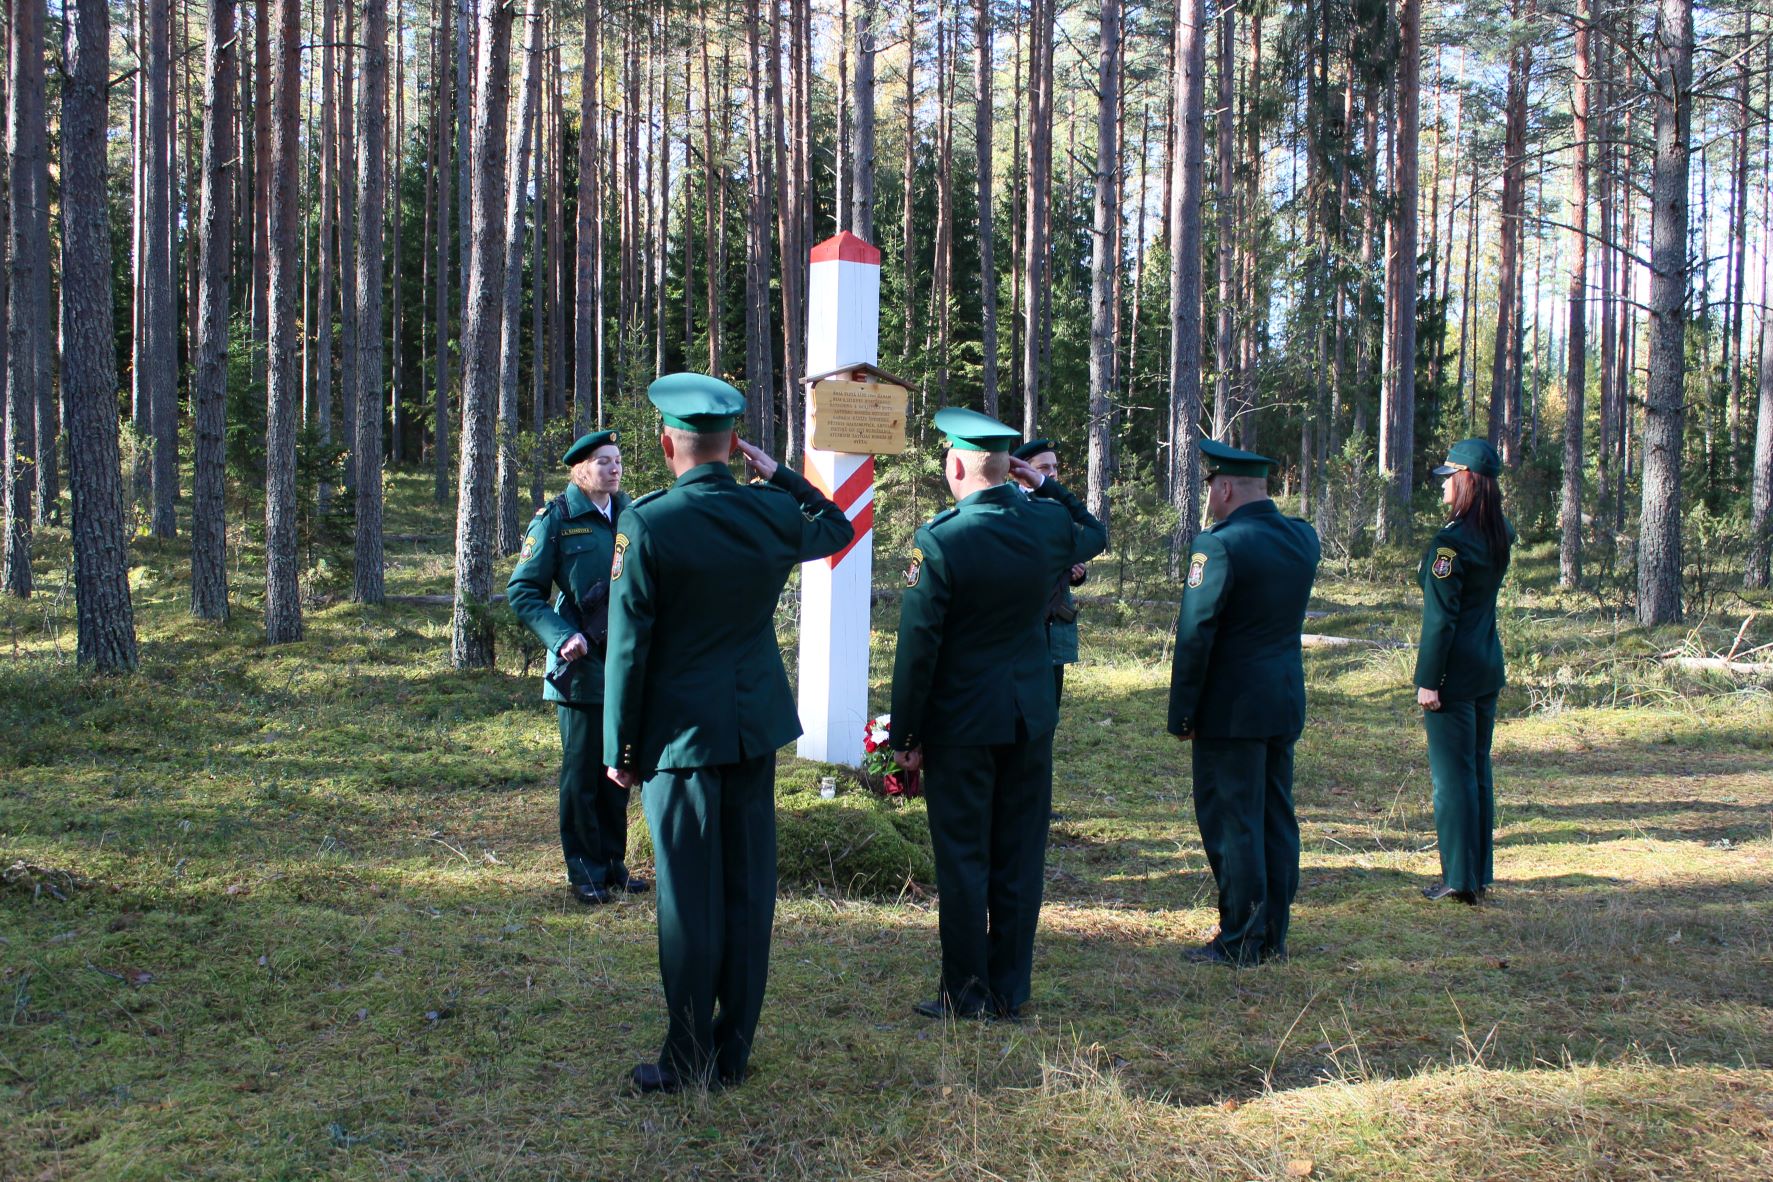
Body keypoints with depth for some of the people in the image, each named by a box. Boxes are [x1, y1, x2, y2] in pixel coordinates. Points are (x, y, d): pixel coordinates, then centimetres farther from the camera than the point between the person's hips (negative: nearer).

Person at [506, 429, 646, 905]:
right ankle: (584, 871, 14)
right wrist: (562, 637, -19)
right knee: (582, 771, 3)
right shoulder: (555, 519, -6)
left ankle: (613, 862, 24)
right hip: (581, 666, -5)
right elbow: (521, 592, -7)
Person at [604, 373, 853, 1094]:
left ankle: (688, 1061, 12)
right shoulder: (774, 513, -1)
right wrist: (777, 473, 16)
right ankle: (733, 1053, 20)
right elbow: (838, 527, 23)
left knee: (690, 899, 3)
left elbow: (629, 647, -11)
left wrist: (620, 747, -2)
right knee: (749, 890, 10)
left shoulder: (645, 524, -14)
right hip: (757, 728, 4)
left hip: (682, 732, -4)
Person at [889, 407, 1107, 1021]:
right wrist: (1045, 483, 18)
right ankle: (1010, 989, 19)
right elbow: (1095, 534, 24)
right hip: (1031, 717, 5)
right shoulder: (1048, 523, -3)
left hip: (961, 722, -4)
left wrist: (904, 734, -6)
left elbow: (918, 645, -14)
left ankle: (966, 995, 12)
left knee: (963, 861, 5)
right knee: (1020, 857, 11)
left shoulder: (939, 539, -16)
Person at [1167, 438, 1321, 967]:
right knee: (1276, 818, 13)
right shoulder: (1303, 537, 5)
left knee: (1233, 822, 0)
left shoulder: (1221, 546, -17)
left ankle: (1240, 941, 5)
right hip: (1286, 702, 8)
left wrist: (1182, 712, -10)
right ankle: (1273, 935, 21)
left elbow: (1195, 636, -17)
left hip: (1232, 705, -8)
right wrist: (1241, 520, 12)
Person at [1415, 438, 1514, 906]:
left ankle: (1459, 879, 3)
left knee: (1452, 774, -1)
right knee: (1479, 768, 15)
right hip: (1489, 668, 8)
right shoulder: (1500, 535, 4)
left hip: (1454, 673, -8)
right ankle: (1481, 871, 22)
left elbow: (1440, 617, -19)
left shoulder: (1450, 542, -18)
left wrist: (1428, 680, -15)